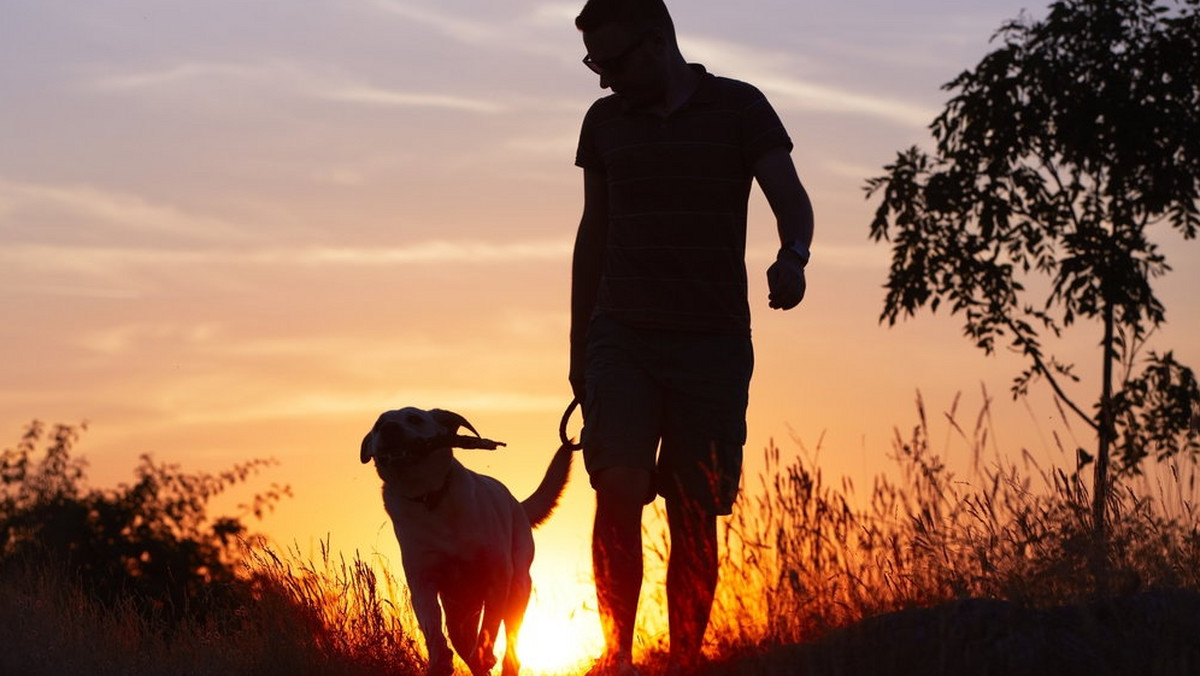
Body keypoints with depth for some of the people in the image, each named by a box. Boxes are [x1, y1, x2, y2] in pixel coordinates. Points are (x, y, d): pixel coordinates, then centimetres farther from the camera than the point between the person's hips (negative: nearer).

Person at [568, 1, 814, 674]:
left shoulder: (739, 108, 2)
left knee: (695, 516, -2)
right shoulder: (606, 121, 12)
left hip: (714, 342, -2)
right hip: (624, 338, 2)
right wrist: (579, 347, 18)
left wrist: (793, 256, -32)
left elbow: (790, 197, -9)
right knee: (619, 490, -17)